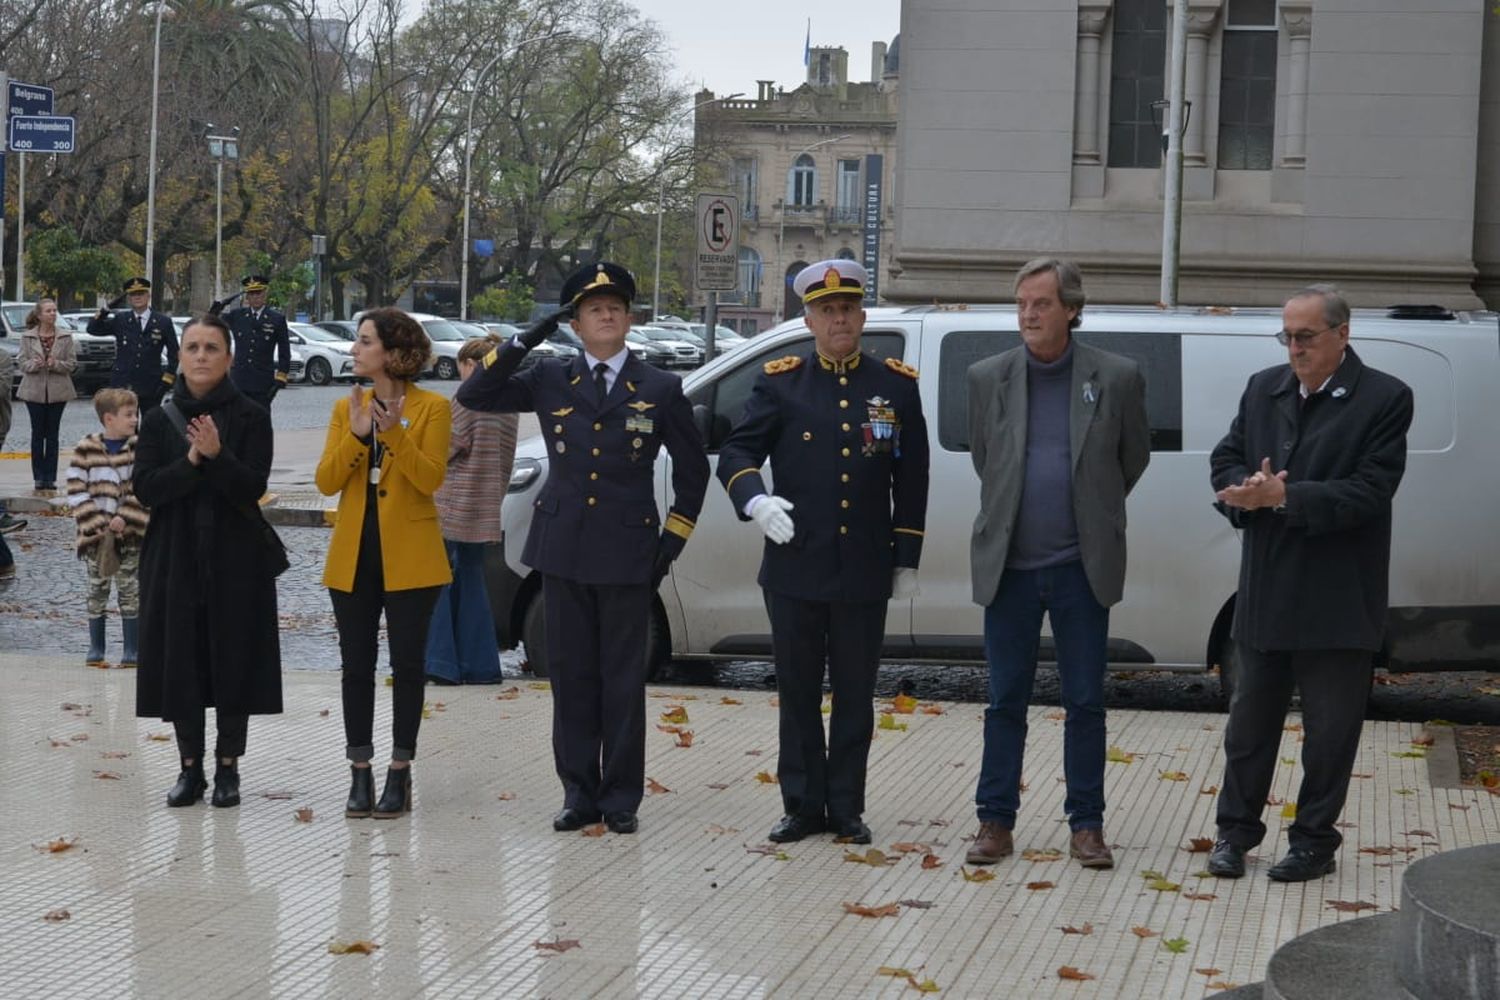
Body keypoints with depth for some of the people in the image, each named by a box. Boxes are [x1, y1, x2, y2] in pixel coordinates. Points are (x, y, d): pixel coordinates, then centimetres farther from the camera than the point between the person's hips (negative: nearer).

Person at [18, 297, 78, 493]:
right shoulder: (27, 336, 1)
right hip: (35, 390, 0)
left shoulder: (65, 336, 0)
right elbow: (23, 363, 1)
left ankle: (50, 478, 6)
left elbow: (72, 363, 0)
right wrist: (34, 364, -20)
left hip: (57, 391, 0)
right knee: (38, 434, 3)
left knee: (52, 434, 2)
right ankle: (38, 478, 8)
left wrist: (56, 364, -18)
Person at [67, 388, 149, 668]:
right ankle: (95, 649, 17)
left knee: (130, 592, 4)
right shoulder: (86, 450, -5)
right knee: (97, 592, 8)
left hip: (130, 533, 0)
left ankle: (132, 650, 11)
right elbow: (76, 489, -5)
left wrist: (125, 519, -14)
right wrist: (96, 523, -12)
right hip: (96, 535, 0)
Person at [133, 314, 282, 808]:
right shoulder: (160, 420, 6)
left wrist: (217, 455, -27)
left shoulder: (251, 418, 0)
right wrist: (192, 460, -19)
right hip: (174, 558, 2)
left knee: (234, 656, 0)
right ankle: (190, 767, 14)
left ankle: (228, 766, 12)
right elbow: (145, 486, -5)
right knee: (180, 658, 3)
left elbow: (252, 486, -10)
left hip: (236, 559, -2)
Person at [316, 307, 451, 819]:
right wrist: (356, 435, -15)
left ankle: (399, 775, 9)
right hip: (353, 555, 4)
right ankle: (359, 775, 12)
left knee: (406, 665, 2)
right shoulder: (347, 408, 9)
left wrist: (394, 433, -24)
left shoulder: (432, 408, -3)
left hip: (409, 557, -4)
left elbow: (430, 478, -14)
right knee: (357, 666, 6)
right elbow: (326, 481, -1)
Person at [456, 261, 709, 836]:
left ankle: (621, 799, 11)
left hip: (628, 554, -2)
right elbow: (474, 396, 3)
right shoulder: (550, 382, 7)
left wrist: (673, 540, 5)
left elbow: (693, 468, 11)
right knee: (571, 676, 6)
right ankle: (579, 794, 14)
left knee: (623, 680, 3)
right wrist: (526, 341, -6)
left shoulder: (660, 390, 3)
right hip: (563, 550, 2)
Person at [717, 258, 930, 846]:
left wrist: (907, 561, 5)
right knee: (798, 693, 7)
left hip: (865, 573, 0)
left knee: (855, 696, 7)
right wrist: (755, 499, -22)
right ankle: (803, 806, 16)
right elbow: (736, 453, 0)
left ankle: (847, 810, 16)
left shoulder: (897, 386, 5)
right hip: (794, 570, 0)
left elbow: (912, 482, 8)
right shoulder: (779, 383, 3)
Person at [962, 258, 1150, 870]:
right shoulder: (987, 378, 2)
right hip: (1008, 566, 1)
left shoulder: (1116, 378, -3)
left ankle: (1086, 824, 13)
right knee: (1005, 701, 6)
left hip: (1081, 567, -1)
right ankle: (996, 821, 14)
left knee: (1085, 702, 4)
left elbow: (1134, 457, 11)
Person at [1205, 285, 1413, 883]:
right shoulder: (1263, 389, 9)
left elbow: (1369, 491, -16)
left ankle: (1315, 840, 17)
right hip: (1265, 592, 5)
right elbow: (1225, 459, 9)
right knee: (1250, 718, 13)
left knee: (1330, 729, 5)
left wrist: (1286, 497, -23)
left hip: (1337, 601, -4)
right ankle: (1236, 830, 24)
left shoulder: (1384, 399, -8)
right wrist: (1248, 491, -14)